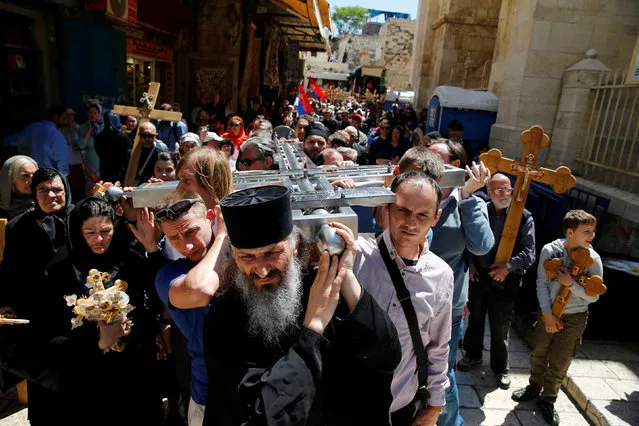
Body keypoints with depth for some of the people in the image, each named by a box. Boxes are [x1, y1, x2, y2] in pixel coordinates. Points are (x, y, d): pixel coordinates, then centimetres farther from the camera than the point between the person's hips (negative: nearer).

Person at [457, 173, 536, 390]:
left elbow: (529, 252, -8)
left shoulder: (524, 217, -6)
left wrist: (508, 266, -22)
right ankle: (473, 354, 42)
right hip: (478, 275, 2)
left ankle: (500, 367, 32)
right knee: (475, 319, 19)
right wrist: (470, 264, -6)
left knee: (500, 327, 10)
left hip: (505, 281, -1)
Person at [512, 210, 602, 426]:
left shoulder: (593, 259, -12)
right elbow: (541, 283, -8)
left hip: (574, 318, -1)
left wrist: (570, 284, -24)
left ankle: (548, 400, 29)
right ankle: (534, 387, 40)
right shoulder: (550, 250, -12)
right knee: (538, 354, 15)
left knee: (559, 363, 8)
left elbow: (593, 296, -8)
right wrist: (547, 314, -11)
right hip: (549, 313, 1)